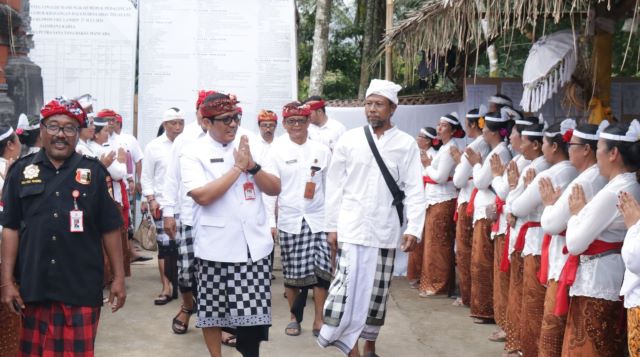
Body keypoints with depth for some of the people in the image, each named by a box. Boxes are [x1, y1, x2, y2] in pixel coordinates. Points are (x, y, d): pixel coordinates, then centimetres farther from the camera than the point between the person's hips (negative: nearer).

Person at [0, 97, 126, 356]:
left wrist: (119, 278, 2)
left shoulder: (94, 172, 2)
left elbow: (110, 229, 4)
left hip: (82, 287, -1)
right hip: (34, 286, 1)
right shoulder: (22, 170, 5)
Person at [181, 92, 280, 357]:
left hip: (254, 244, 3)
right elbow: (202, 195, -18)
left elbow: (275, 189, 7)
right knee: (212, 310, 9)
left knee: (255, 312, 2)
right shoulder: (193, 153, -4)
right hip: (215, 247, -3)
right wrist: (237, 167, -13)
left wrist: (252, 165, -10)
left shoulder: (251, 144, 8)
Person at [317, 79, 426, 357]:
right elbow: (335, 186, 5)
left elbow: (414, 190, -1)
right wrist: (331, 226, 3)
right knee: (348, 284, -11)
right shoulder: (349, 140, 2)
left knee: (377, 291, 9)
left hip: (385, 229, 1)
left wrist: (414, 229, -9)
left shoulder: (407, 144, 1)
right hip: (351, 226, -1)